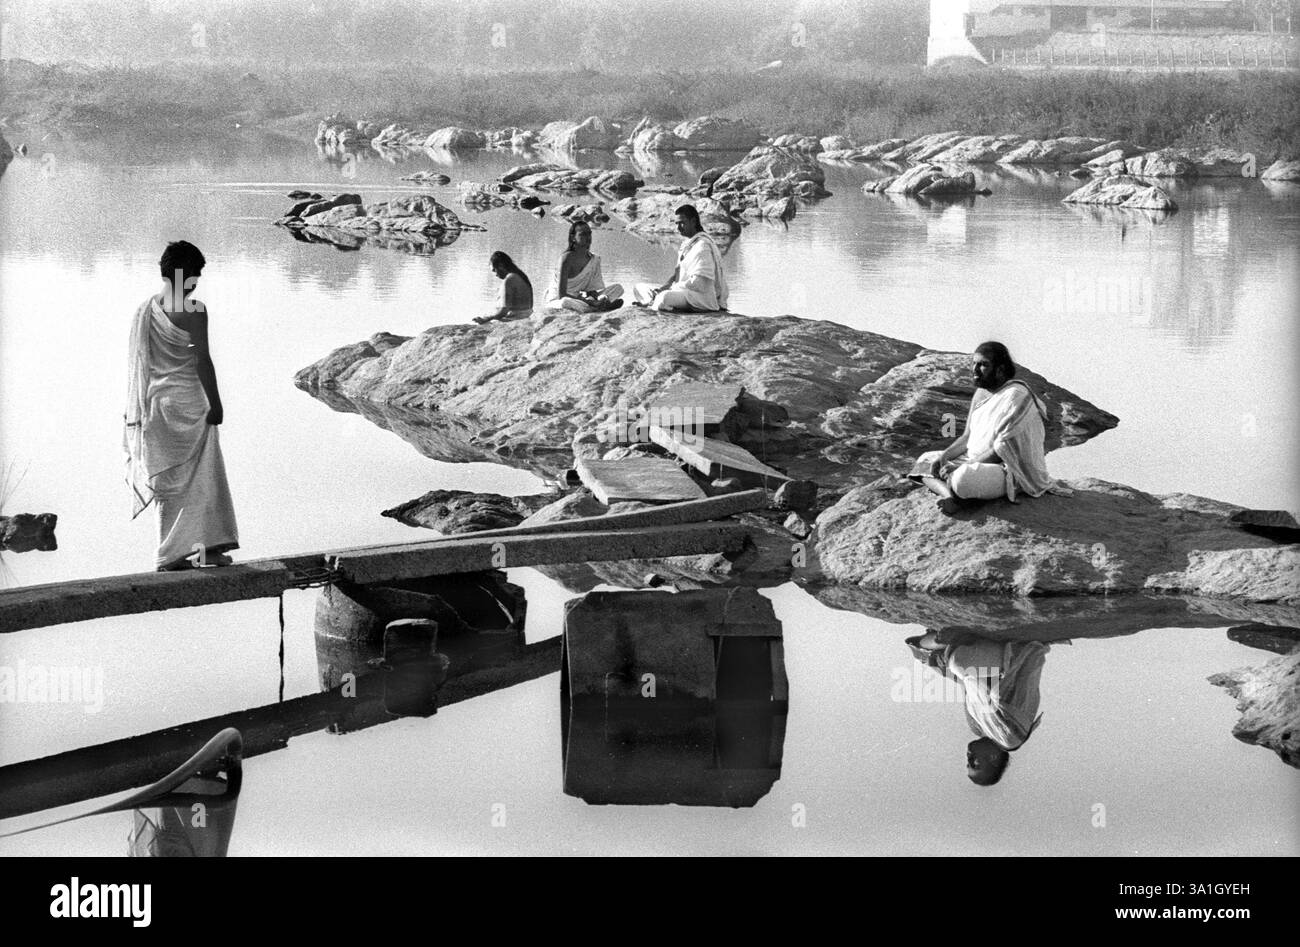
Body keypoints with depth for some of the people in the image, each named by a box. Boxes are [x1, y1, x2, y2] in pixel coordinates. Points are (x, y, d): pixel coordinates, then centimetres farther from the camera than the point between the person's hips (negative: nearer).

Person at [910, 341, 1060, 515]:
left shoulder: (1015, 395, -18)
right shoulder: (982, 392, 11)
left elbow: (1002, 450, -21)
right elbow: (967, 437, 15)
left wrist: (960, 467, -21)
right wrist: (943, 457, -4)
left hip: (1010, 471, -10)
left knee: (963, 479, -40)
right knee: (925, 460, 3)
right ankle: (948, 494, -22)